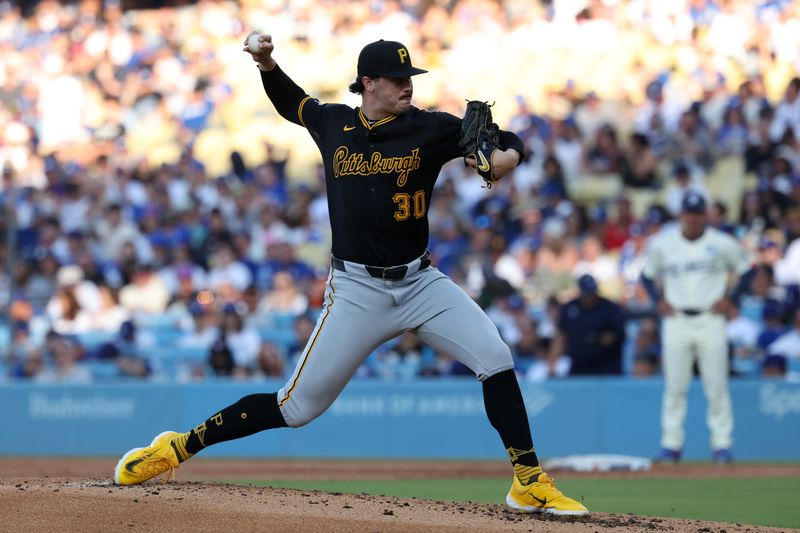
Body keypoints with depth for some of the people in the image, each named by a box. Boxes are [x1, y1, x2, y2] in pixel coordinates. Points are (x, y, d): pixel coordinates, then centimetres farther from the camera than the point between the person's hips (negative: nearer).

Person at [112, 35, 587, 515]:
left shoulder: (431, 129, -4)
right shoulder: (333, 124, 2)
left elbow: (512, 144, -3)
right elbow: (291, 102, 24)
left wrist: (503, 159, -26)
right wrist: (266, 63, 7)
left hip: (420, 282, 1)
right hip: (357, 290, -1)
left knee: (496, 359, -15)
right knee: (298, 407, -3)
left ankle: (530, 482, -2)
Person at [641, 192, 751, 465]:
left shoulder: (723, 244, 1)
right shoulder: (662, 244, 5)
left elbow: (746, 270, 11)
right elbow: (647, 274, 18)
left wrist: (730, 298, 0)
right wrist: (658, 301, 4)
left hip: (710, 320, -1)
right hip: (676, 321, 1)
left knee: (717, 385, -3)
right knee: (674, 386, 1)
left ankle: (722, 443, 2)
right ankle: (671, 444, 6)